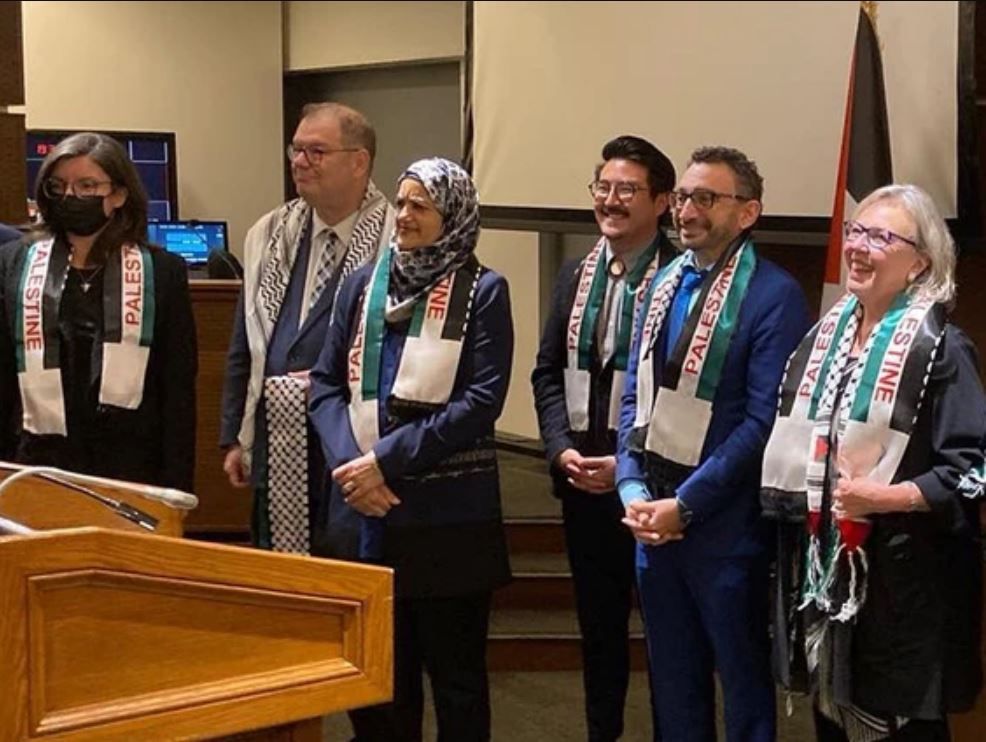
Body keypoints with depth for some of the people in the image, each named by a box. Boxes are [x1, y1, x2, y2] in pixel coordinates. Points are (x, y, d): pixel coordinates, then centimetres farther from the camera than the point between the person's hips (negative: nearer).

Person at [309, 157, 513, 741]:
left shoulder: (483, 291, -5)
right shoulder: (364, 282, 8)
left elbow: (482, 402, -13)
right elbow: (327, 381, 7)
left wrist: (387, 458, -16)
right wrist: (350, 462, -10)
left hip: (447, 514, -4)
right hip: (363, 512, 4)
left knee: (455, 672, 7)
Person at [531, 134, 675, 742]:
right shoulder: (575, 276, 11)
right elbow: (548, 373, 12)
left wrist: (630, 462, -18)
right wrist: (563, 448, -3)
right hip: (582, 481, 6)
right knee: (598, 623, 17)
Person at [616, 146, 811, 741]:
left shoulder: (774, 296, -12)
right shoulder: (665, 284, 9)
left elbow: (764, 421, -17)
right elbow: (636, 396, 11)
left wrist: (684, 504, -16)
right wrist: (634, 491, -3)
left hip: (724, 526, -6)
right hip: (653, 519, 6)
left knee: (742, 678, 9)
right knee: (672, 677, 17)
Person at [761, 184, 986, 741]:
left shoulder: (939, 346, -12)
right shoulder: (828, 332, 9)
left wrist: (885, 497, -23)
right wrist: (795, 500, 7)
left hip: (902, 577, -7)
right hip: (824, 562, 7)